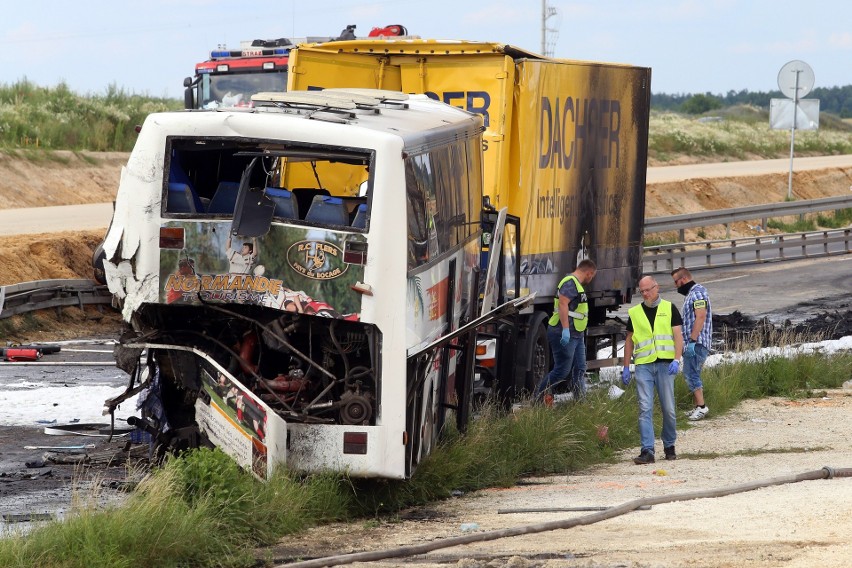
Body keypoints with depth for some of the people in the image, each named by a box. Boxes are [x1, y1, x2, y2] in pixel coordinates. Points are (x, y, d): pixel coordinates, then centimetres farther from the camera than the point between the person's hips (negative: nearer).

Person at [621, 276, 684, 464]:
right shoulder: (634, 313, 12)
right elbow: (629, 340, 17)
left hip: (665, 364, -1)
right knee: (645, 409, -7)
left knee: (668, 409, 3)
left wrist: (676, 360, -11)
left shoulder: (669, 309, 7)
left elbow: (678, 335, 2)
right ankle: (647, 450, -10)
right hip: (643, 365, 1)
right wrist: (626, 367, 12)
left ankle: (669, 446, 20)